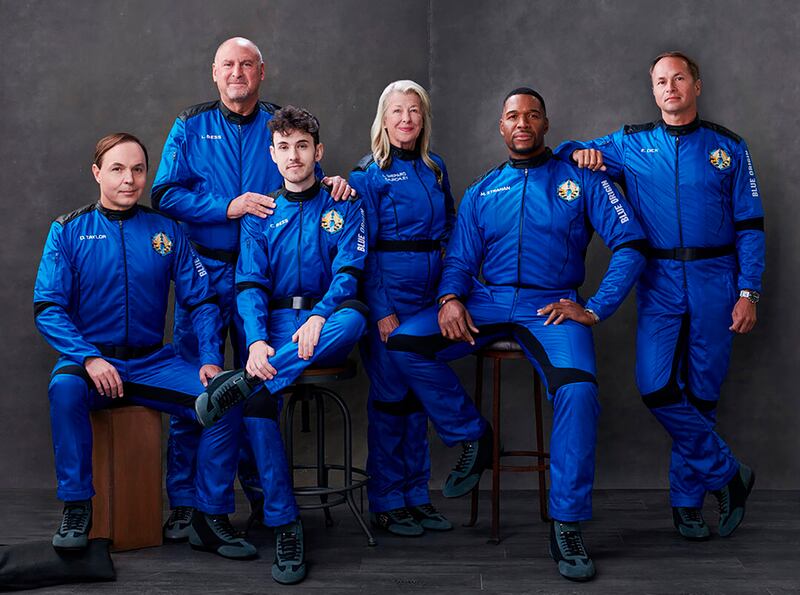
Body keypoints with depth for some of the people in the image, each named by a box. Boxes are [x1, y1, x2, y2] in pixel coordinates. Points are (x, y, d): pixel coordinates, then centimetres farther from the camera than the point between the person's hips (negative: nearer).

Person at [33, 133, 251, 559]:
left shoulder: (166, 230, 6)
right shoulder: (68, 231, 1)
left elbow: (201, 300, 5)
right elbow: (47, 307, -6)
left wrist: (210, 359, -11)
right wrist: (88, 358, -21)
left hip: (153, 361, 2)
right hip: (89, 357, -2)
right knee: (65, 388, -36)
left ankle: (212, 513, -4)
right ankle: (76, 508, -18)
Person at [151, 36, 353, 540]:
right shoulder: (192, 127, 6)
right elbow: (166, 194, -1)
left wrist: (332, 185, -11)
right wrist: (228, 208, -13)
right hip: (203, 270, -1)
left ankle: (262, 493, 21)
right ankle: (184, 502, 9)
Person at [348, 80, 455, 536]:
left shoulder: (435, 168, 12)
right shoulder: (369, 174, -4)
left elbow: (451, 227, 20)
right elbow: (362, 250, -8)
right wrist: (382, 310, -14)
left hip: (430, 293, 6)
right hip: (389, 293, -5)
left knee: (419, 393, 10)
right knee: (390, 393, -1)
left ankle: (417, 496, 20)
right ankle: (386, 503, 11)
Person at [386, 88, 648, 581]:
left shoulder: (581, 179, 8)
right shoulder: (481, 193, 18)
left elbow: (630, 244, 1)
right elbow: (460, 260, 14)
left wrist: (596, 309, -10)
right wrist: (450, 298, -9)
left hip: (552, 307, -3)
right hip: (488, 301, 4)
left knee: (577, 388, -34)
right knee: (403, 344, -19)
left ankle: (568, 525, -19)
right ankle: (472, 436, 2)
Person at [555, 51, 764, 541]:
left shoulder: (728, 147, 6)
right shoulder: (631, 145, 8)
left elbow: (750, 225, 5)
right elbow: (569, 152, 19)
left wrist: (749, 292, -4)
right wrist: (580, 152, -6)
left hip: (714, 281, 0)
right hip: (660, 284, 1)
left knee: (702, 393, 3)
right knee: (657, 388, -14)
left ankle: (688, 500, 18)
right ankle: (729, 473, 4)